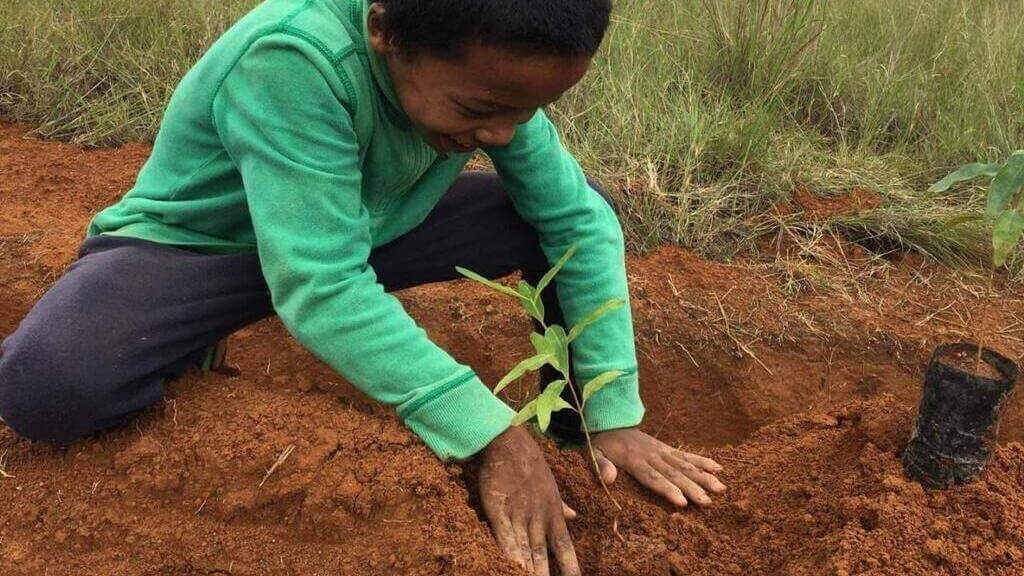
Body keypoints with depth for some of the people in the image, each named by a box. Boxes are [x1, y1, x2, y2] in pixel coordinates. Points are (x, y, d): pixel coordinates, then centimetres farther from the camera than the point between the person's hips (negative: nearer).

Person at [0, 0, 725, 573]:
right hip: (196, 244, -4)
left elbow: (578, 220, -12)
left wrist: (614, 413, -18)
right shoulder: (292, 60, -35)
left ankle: (576, 434, 8)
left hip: (366, 233, 5)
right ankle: (201, 351, -2)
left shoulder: (490, 71, -17)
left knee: (587, 207, -8)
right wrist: (488, 430, -42)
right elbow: (318, 286, -38)